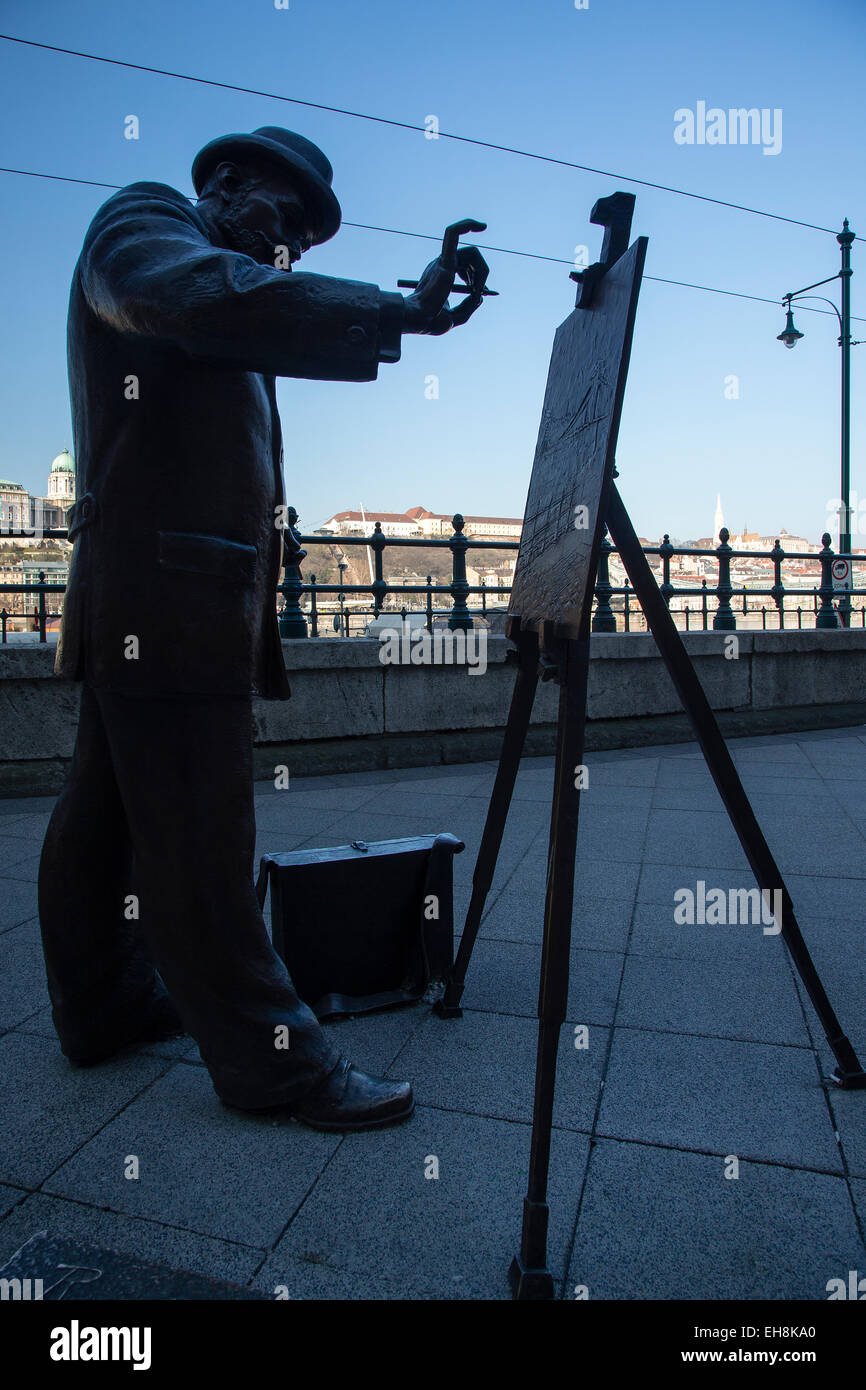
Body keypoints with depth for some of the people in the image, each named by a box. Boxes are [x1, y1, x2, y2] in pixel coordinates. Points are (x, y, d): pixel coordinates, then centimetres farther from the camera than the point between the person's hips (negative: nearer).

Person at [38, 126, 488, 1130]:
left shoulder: (220, 343, 29)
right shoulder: (140, 219, 0)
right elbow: (216, 298, -21)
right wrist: (405, 312, -24)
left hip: (150, 605, 10)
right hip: (166, 600, -10)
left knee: (108, 817, 15)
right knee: (196, 846, -7)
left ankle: (107, 1008, 28)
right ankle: (272, 1063, 1)